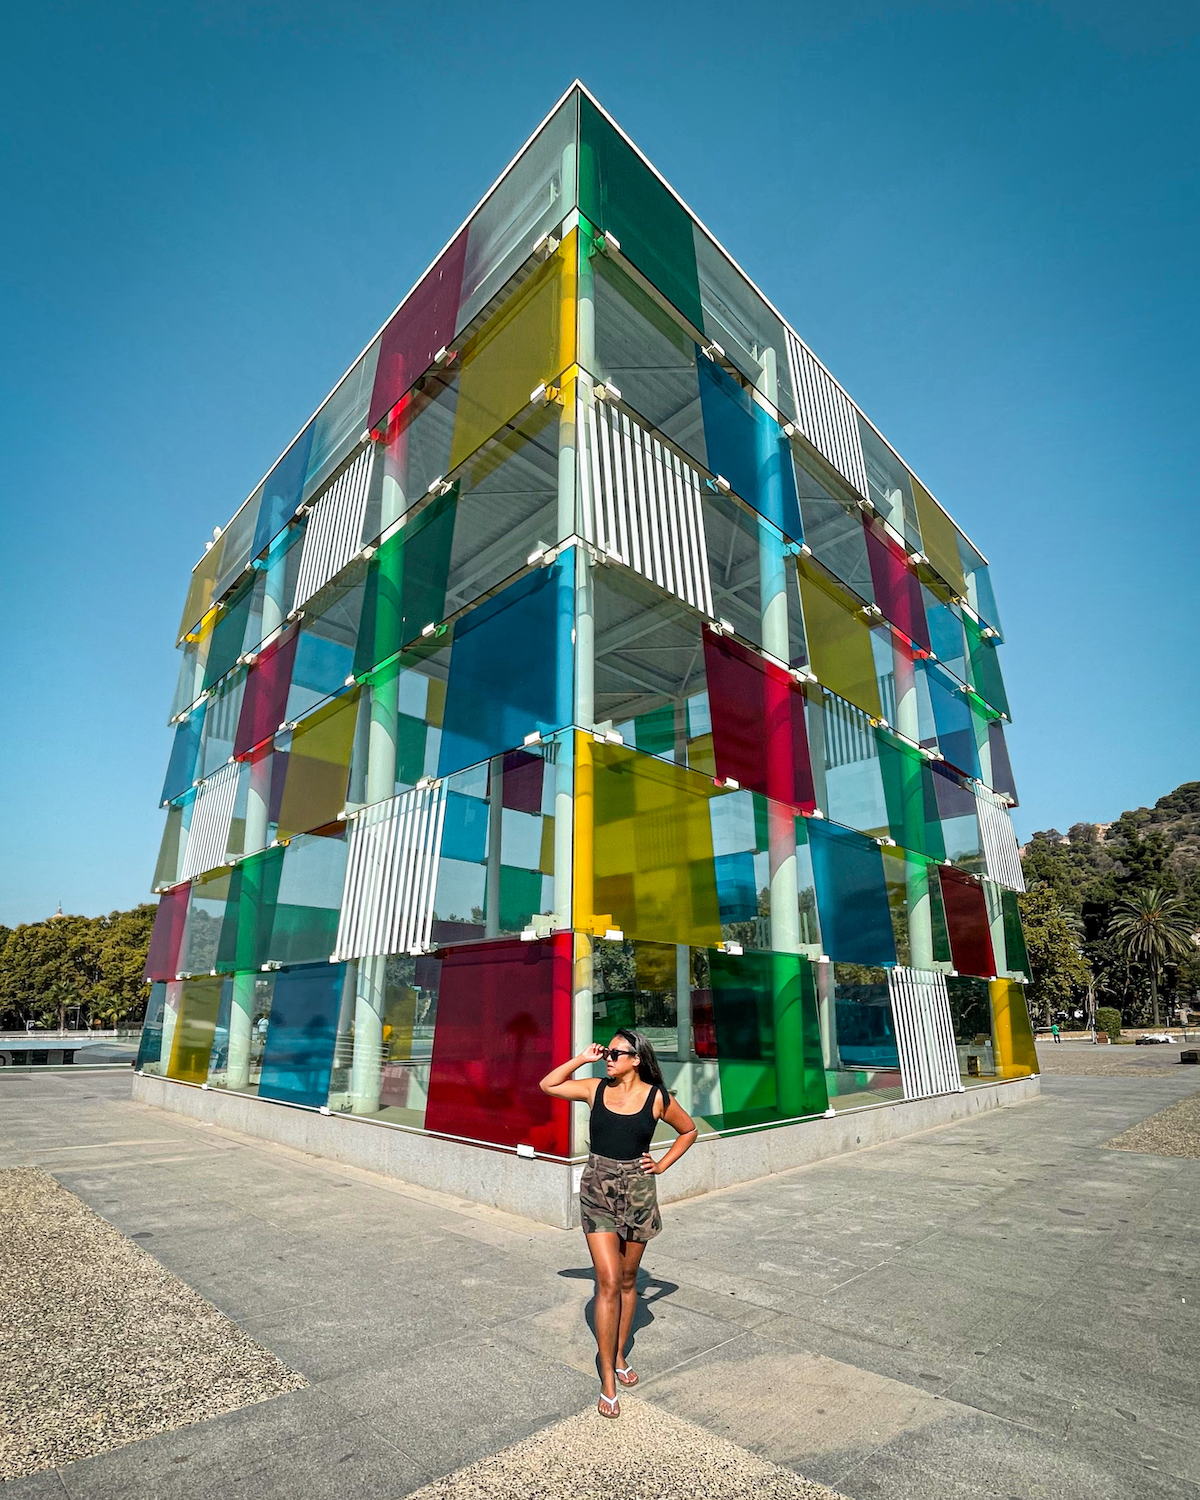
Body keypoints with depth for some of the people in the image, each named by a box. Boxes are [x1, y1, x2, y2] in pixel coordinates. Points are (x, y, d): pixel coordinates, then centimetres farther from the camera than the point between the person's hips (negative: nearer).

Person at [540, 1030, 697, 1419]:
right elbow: (547, 1085, -3)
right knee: (608, 1283, -3)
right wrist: (582, 1059, -9)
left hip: (637, 1192, 0)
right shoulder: (595, 1088, -4)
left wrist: (662, 1165, 0)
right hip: (597, 1191, 0)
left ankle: (620, 1356, 37)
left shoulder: (656, 1097, -8)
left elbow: (688, 1130, 8)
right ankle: (607, 1381, 11)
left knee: (627, 1281, 16)